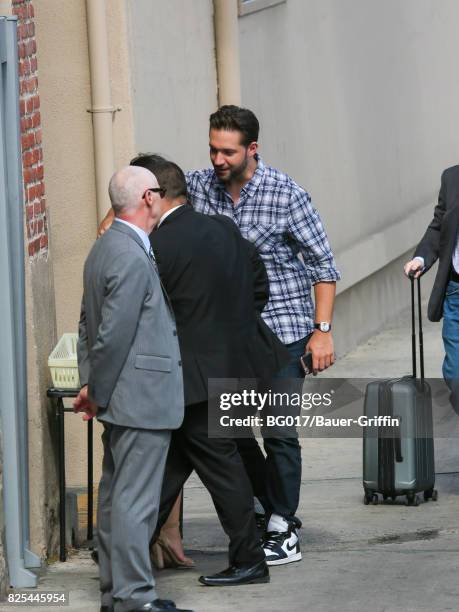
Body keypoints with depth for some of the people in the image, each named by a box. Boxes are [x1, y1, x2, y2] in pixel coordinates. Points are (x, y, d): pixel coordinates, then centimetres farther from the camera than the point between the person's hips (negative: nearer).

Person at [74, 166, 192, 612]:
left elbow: (89, 324, 17)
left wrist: (90, 384, 14)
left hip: (120, 405, 11)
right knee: (135, 500, -7)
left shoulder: (105, 248, 13)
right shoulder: (132, 258, -20)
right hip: (142, 399, -11)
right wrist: (98, 392, -11)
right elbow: (113, 334, -21)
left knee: (115, 495, 14)